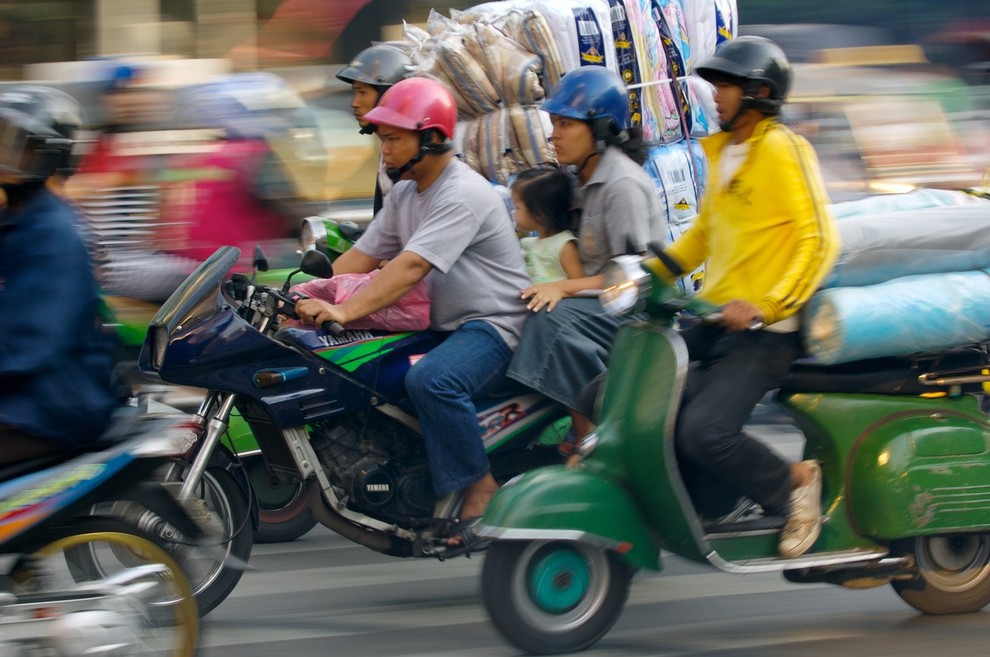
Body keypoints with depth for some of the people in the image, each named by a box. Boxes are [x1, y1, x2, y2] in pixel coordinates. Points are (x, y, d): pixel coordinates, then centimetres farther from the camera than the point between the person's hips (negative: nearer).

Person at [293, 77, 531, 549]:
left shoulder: (463, 195, -19)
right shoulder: (405, 194, 13)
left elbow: (411, 266, -30)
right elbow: (361, 256, 13)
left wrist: (344, 311, -39)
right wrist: (306, 298, -3)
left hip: (494, 325, -10)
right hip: (441, 327, 10)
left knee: (431, 380, -38)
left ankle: (481, 491, -24)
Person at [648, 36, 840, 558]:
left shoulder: (783, 149, -10)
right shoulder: (722, 152, 16)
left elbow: (820, 241, -17)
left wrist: (765, 307, -25)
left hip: (762, 333, -9)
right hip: (712, 321, 9)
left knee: (703, 432, -25)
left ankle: (794, 482, 0)